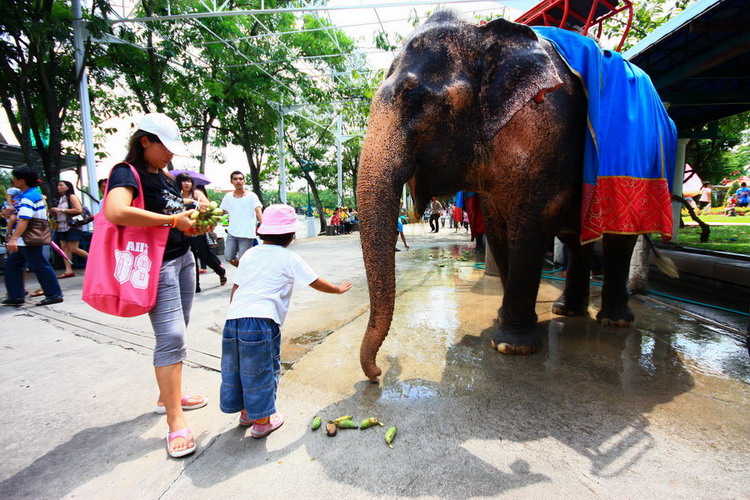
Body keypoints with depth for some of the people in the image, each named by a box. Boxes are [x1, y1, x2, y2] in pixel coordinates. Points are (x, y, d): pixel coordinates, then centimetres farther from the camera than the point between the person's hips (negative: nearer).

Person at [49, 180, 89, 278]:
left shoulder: (72, 197, -5)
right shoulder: (61, 198, 17)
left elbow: (79, 210, -18)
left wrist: (61, 210, -14)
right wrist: (54, 211, 6)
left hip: (71, 226, -8)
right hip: (62, 227, 8)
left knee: (73, 249, -9)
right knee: (64, 248, 0)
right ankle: (68, 270, -1)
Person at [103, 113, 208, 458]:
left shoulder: (166, 177, 15)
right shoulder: (127, 173, -10)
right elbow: (115, 212, -31)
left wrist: (195, 225, 3)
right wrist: (172, 220, -24)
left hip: (183, 258, 9)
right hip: (157, 264, -9)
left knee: (177, 334, 15)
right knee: (170, 338, -12)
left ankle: (168, 395, 31)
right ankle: (176, 424, -6)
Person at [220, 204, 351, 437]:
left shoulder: (250, 254, 16)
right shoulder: (289, 258, 1)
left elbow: (235, 289, 19)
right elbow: (317, 283, 7)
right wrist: (339, 289, 24)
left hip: (233, 319, 7)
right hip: (262, 322, -6)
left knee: (235, 367, 20)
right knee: (262, 370, 10)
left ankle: (245, 412, 40)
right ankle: (262, 421, 24)